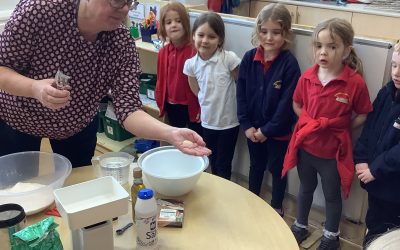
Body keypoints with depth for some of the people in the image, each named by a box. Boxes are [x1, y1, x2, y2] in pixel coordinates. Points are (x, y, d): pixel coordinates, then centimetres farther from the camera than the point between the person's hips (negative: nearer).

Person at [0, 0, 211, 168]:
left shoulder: (123, 44, -25)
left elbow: (127, 109, -30)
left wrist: (170, 133, -48)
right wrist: (35, 88, -44)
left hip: (77, 126, 2)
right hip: (17, 120, -1)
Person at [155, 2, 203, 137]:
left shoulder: (194, 50, -18)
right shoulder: (163, 52, 0)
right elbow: (161, 79, 8)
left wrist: (201, 107, -14)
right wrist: (161, 103, 10)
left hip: (191, 105, -6)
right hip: (172, 106, 6)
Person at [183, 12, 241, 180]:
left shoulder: (229, 58, -18)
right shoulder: (191, 64, -7)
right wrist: (208, 104, 3)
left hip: (229, 121, -4)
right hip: (207, 121, 4)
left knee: (223, 166, 8)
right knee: (213, 164, 21)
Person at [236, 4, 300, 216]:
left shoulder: (289, 63, -17)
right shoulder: (249, 58, -6)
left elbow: (287, 102, -17)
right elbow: (241, 94, -3)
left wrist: (267, 130, -15)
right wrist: (246, 125, -8)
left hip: (278, 131, -3)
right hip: (253, 128, 4)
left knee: (277, 169, 15)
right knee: (256, 166, 23)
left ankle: (276, 208, 37)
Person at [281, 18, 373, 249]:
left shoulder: (355, 82, -19)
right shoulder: (307, 77, -8)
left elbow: (363, 116, -8)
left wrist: (341, 127, -14)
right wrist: (310, 122, -5)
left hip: (333, 150, -3)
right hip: (305, 145, 3)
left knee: (332, 195, 18)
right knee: (306, 189, 24)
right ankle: (300, 227, 47)